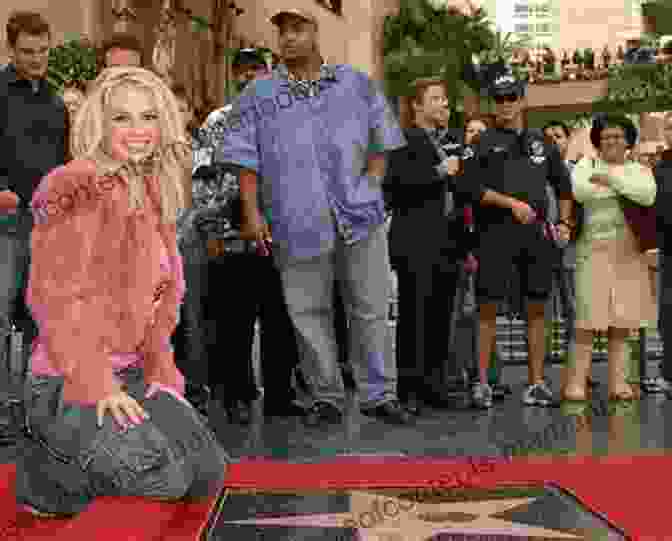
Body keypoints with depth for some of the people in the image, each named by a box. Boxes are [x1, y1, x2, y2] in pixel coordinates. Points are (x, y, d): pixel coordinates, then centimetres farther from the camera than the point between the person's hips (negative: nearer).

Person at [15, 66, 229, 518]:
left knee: (209, 474, 3)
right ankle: (45, 476, 2)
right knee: (163, 479, -24)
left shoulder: (152, 196, 12)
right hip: (67, 383, -8)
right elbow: (58, 299, -18)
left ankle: (82, 452, 19)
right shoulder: (76, 191, -15)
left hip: (130, 374, 8)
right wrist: (97, 386, -20)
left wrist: (160, 372, 7)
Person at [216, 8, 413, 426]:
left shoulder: (356, 84, 11)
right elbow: (246, 159, 5)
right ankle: (327, 398, 15)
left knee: (371, 308, 3)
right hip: (297, 220, 0)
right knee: (310, 313, 3)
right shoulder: (259, 95, 8)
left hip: (360, 215, 1)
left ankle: (379, 394, 14)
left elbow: (381, 143, 16)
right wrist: (252, 213, -3)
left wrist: (373, 185, 3)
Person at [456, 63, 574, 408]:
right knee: (488, 308, -4)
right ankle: (482, 382, 4)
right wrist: (512, 203, -13)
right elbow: (470, 186, -8)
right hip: (496, 232, -4)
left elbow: (563, 183, 28)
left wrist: (564, 221, 18)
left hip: (536, 231, 4)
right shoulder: (483, 143, 4)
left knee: (536, 308, 6)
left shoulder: (541, 143, 17)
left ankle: (536, 383, 13)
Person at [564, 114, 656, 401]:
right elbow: (579, 190, -16)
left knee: (622, 322, 4)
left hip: (630, 251, 3)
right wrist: (627, 189, -8)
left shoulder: (640, 170, 14)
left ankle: (618, 382, 9)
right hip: (595, 248, -3)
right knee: (590, 318, -10)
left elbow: (648, 195, -9)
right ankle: (576, 382, -5)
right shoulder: (586, 166, 7)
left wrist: (612, 179, -13)